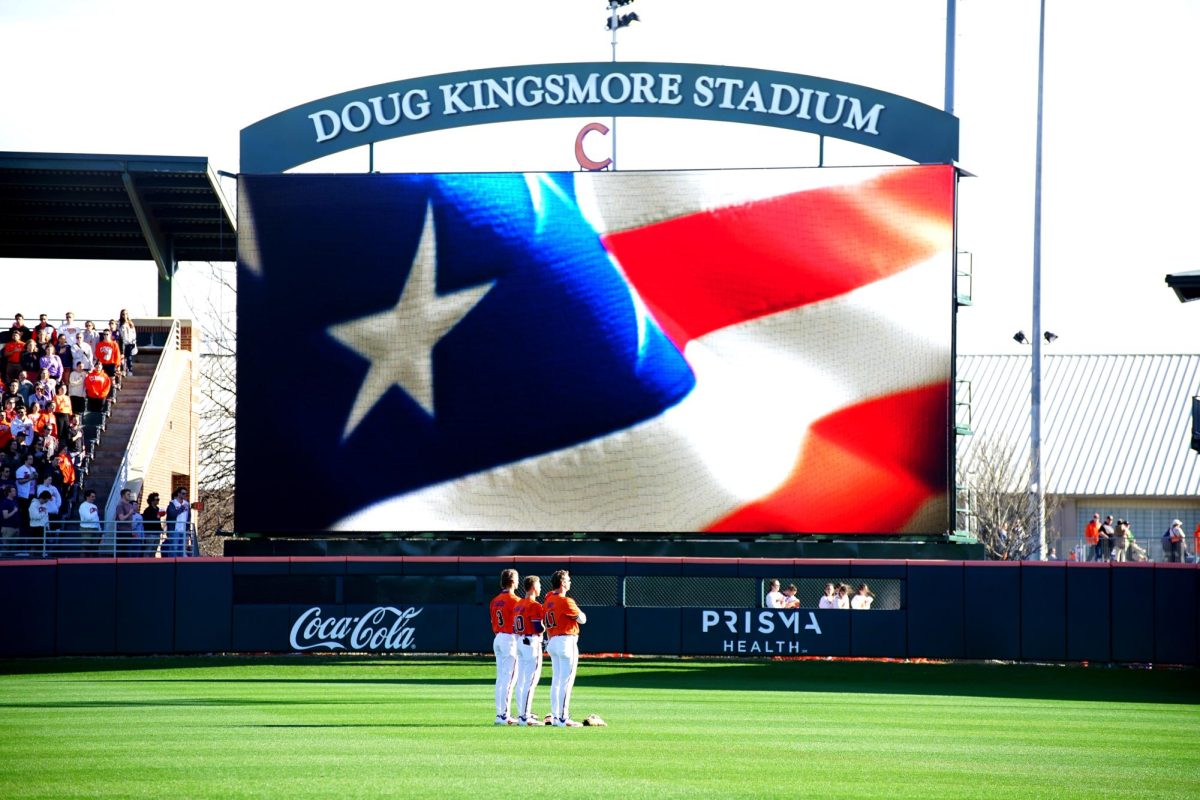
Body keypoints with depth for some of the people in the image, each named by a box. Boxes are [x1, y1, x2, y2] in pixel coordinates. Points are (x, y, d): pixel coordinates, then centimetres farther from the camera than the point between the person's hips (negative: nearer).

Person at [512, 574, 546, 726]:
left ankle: (522, 714, 19)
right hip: (532, 643, -9)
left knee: (521, 681, 14)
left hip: (519, 642, 9)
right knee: (531, 681, -8)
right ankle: (525, 717, -11)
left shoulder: (518, 605, 12)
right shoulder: (535, 606, -13)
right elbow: (539, 628, -19)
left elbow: (514, 628, 12)